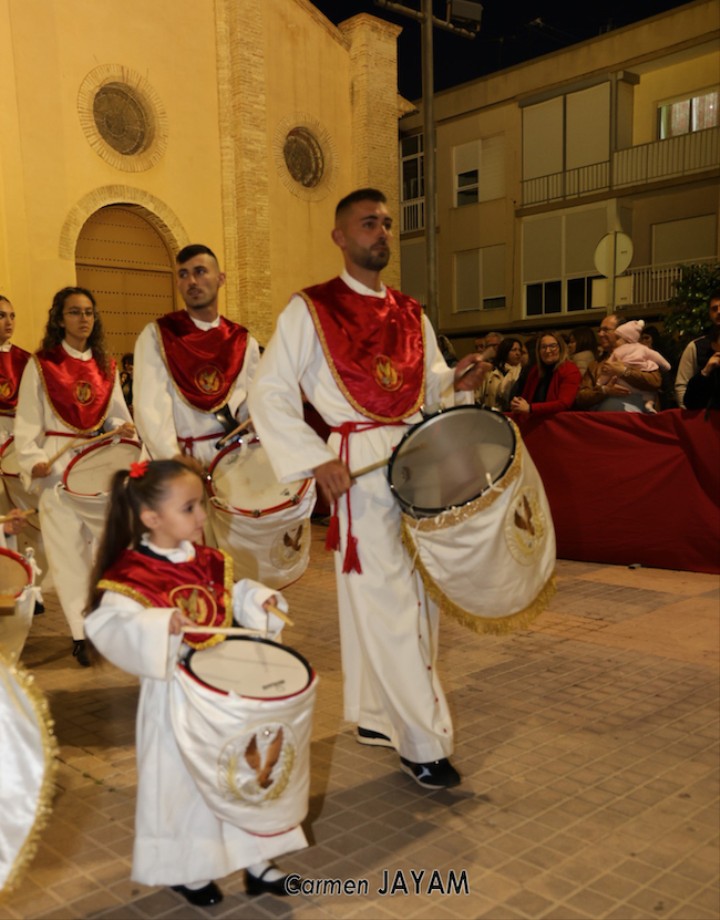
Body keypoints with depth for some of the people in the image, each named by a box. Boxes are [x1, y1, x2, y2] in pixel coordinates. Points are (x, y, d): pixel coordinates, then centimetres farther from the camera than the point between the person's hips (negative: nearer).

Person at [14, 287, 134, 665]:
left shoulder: (106, 366, 10)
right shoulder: (41, 365, -1)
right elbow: (26, 423, -4)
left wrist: (124, 428, -7)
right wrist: (34, 461, -18)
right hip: (59, 468, -3)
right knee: (68, 551, 0)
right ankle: (81, 633, 9)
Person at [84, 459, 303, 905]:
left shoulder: (210, 563, 0)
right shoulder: (130, 576, -21)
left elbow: (234, 595, 14)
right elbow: (110, 627, -32)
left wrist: (259, 600, -4)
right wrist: (161, 626, -45)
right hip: (177, 695, -6)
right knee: (183, 780, 11)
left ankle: (254, 859, 37)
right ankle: (186, 869, 35)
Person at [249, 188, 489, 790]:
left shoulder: (411, 314, 14)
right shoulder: (310, 310, -2)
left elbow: (432, 384, 19)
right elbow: (270, 393, -6)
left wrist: (459, 380, -5)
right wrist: (316, 460, -16)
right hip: (359, 467, -6)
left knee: (416, 596, 11)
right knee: (387, 603, -4)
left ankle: (377, 715, 28)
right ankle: (424, 743, 7)